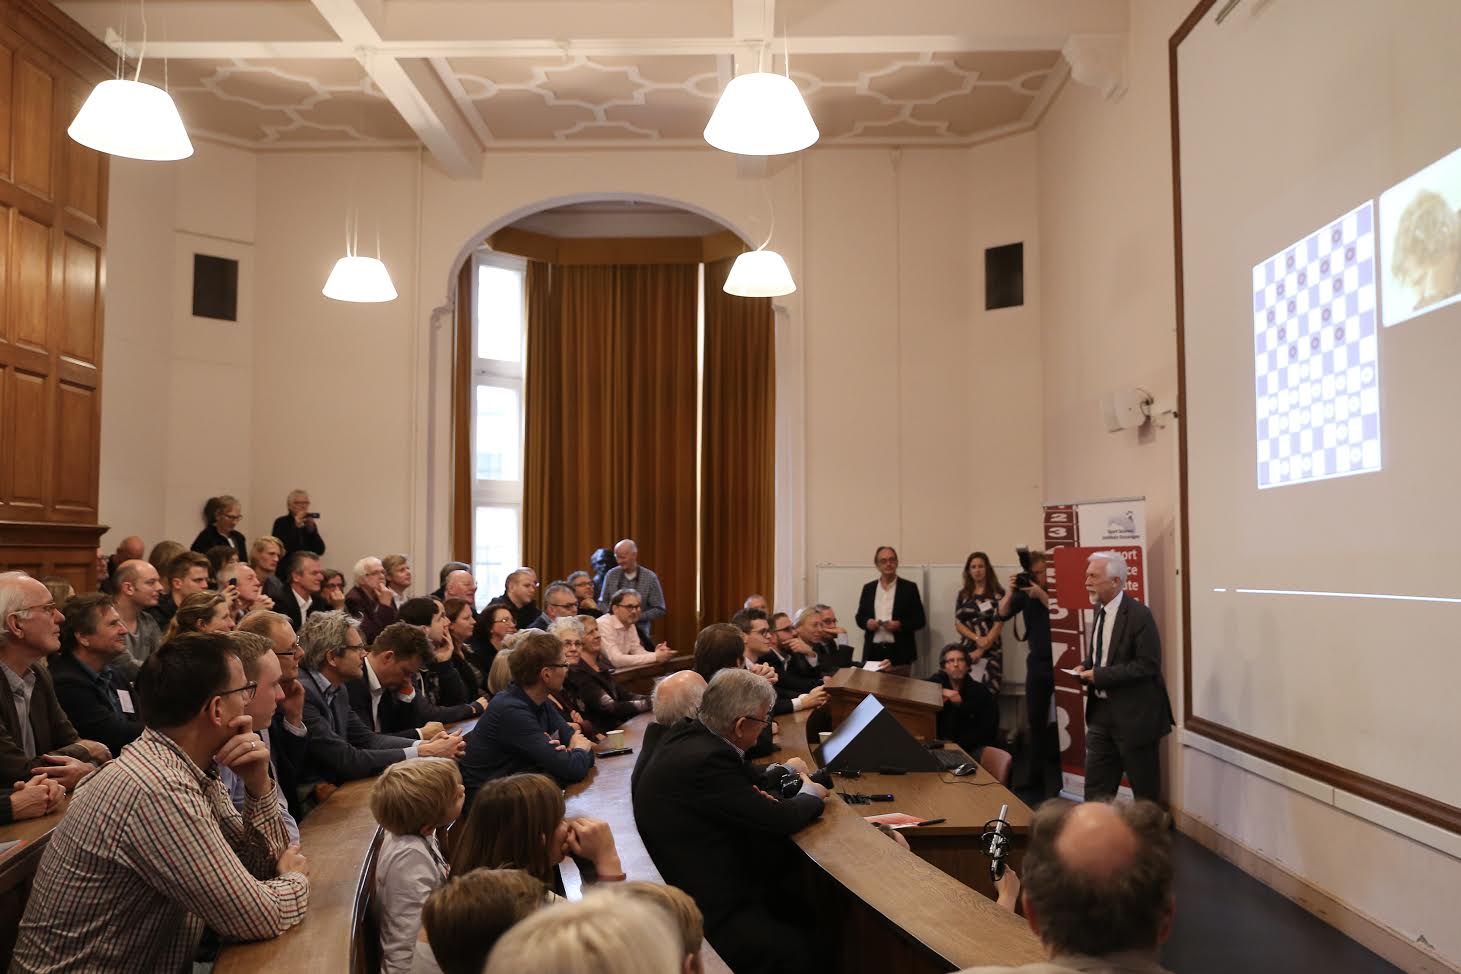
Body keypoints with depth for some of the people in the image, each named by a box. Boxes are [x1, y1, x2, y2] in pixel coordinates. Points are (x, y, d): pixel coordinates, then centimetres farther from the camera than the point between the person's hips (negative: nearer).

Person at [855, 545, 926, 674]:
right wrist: (867, 622, -7)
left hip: (900, 654, -2)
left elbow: (919, 620, 2)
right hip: (873, 652, 2)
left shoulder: (909, 588, 3)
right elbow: (860, 617, 15)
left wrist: (900, 625, -15)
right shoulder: (868, 588, 12)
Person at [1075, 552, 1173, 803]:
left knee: (1146, 792, 8)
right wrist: (1086, 667, 1)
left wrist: (1100, 675, -21)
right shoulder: (1101, 610, 8)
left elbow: (1148, 665, -21)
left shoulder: (1139, 615, -16)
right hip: (1101, 711, 8)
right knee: (1096, 790, 10)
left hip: (1133, 715, -7)